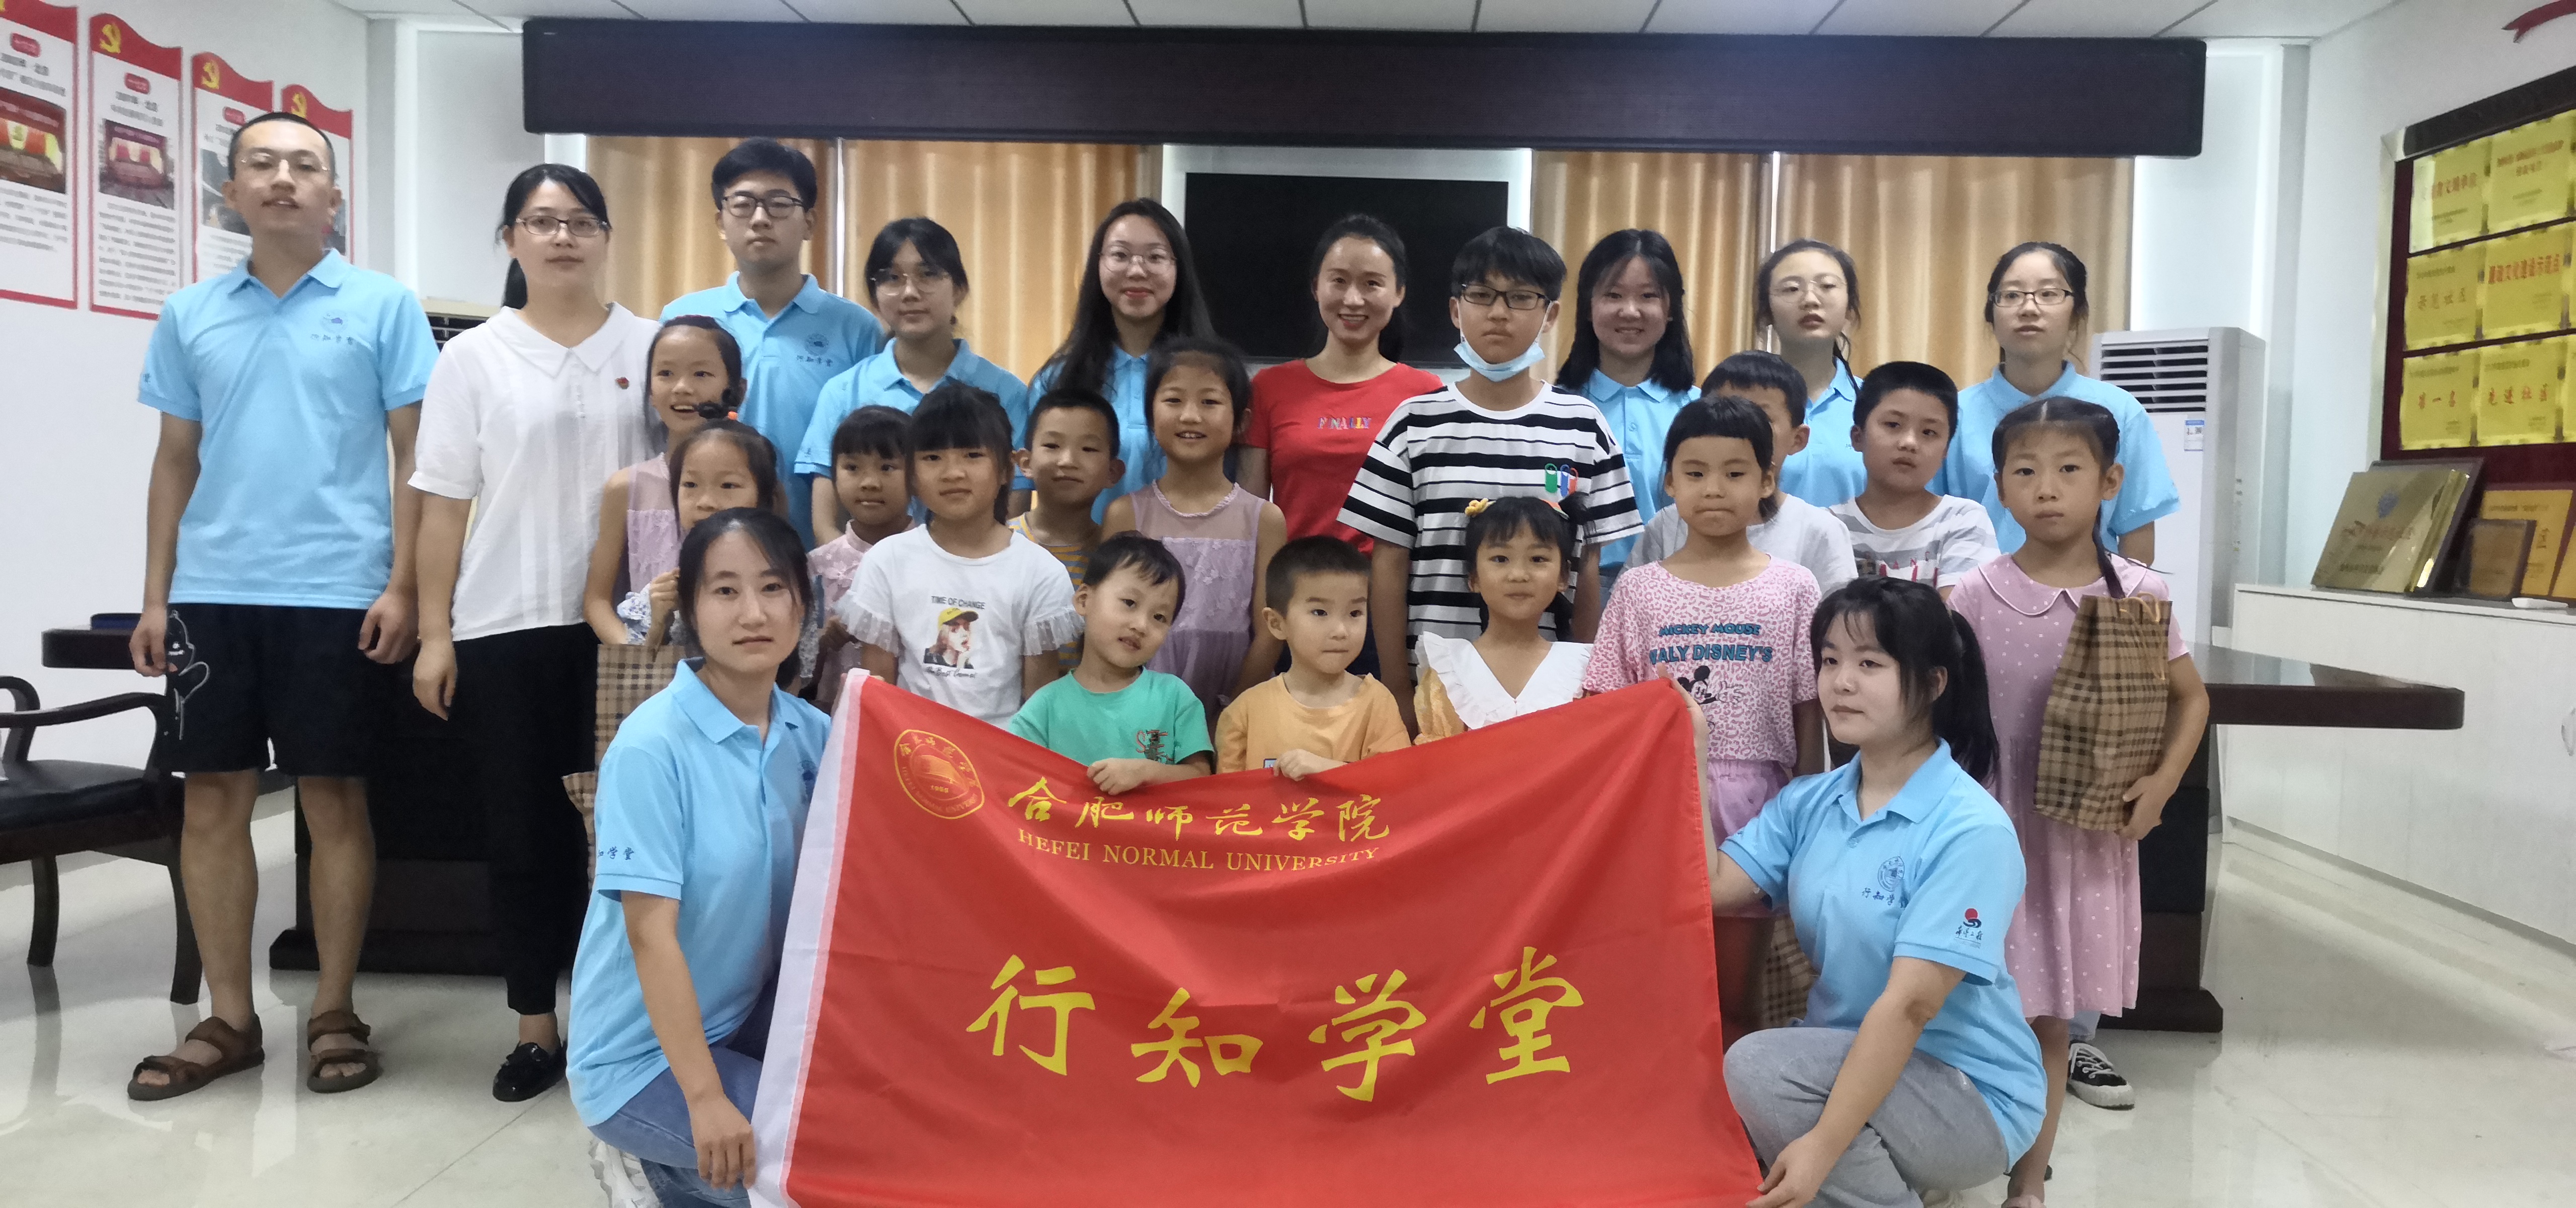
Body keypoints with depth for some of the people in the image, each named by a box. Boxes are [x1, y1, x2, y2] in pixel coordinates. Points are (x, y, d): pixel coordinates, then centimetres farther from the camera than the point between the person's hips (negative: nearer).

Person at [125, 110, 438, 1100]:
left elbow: (414, 453, -1)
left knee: (334, 800, 3)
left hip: (336, 591, -3)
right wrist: (154, 597, 8)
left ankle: (333, 1011, 15)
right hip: (211, 591, 4)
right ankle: (228, 1018, 18)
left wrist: (401, 586, -9)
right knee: (212, 800, 6)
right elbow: (176, 462, 14)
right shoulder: (189, 316, 11)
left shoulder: (383, 306, 1)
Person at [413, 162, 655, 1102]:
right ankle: (536, 1028, 19)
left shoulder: (651, 347, 6)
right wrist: (434, 634, -2)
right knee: (522, 832, 6)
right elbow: (444, 504, 4)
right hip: (503, 630, 1)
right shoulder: (474, 358, 6)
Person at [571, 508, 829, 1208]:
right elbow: (651, 933, -23)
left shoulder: (812, 733, -3)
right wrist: (706, 1099, -25)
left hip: (750, 1017, 7)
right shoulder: (651, 748, -21)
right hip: (642, 1056, -6)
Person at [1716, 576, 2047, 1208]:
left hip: (1969, 1093, -7)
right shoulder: (1808, 802, 2)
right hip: (1850, 1062, 7)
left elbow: (1909, 1004, -25)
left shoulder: (1970, 830, -19)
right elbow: (1709, 888, -10)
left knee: (1757, 1065, -26)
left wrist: (1823, 1146, -29)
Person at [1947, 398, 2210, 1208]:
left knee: (2048, 1022, 12)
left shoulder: (2141, 593, -2)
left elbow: (2190, 698, 9)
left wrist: (2162, 784, -4)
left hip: (2090, 836, 1)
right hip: (1992, 831, -1)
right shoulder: (1976, 594, -6)